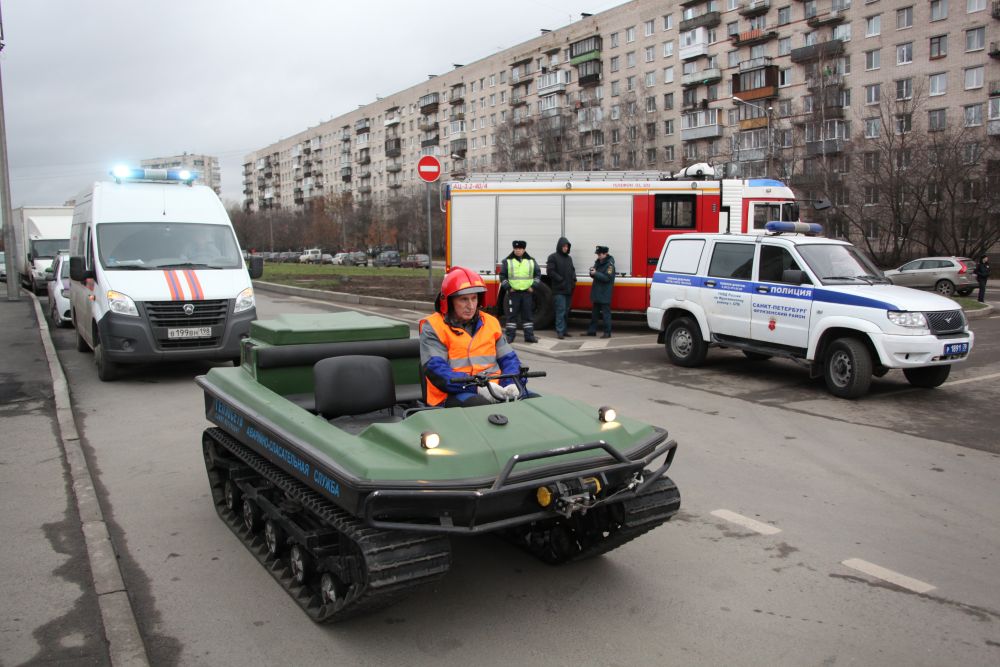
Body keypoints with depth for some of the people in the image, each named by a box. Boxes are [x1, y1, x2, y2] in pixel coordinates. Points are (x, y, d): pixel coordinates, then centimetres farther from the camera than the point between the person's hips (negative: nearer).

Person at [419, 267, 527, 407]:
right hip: (455, 394, -5)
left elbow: (509, 358, 16)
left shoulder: (490, 322, 17)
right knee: (485, 406, -37)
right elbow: (436, 369, -12)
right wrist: (476, 387, -23)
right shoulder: (434, 327, 0)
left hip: (493, 390, 6)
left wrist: (511, 384, -8)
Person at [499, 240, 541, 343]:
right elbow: (502, 276, 3)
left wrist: (533, 286, 3)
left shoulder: (531, 261, 8)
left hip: (527, 292, 2)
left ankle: (529, 336, 12)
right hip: (513, 292, -2)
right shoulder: (508, 261, 2)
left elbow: (538, 274, 13)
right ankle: (510, 336, 7)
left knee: (527, 315, 7)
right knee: (512, 315, 0)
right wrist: (508, 287, -5)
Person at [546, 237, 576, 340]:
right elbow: (550, 271, -12)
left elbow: (572, 270, 24)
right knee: (561, 310, -11)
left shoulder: (569, 258, 17)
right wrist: (560, 280, -15)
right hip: (559, 289, -7)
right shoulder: (553, 257, -4)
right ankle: (559, 331, -9)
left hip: (568, 289, 7)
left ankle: (564, 330, 19)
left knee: (566, 311, 11)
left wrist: (574, 280, 5)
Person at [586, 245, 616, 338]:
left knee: (606, 313, -4)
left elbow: (607, 278, -21)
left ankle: (607, 332, 0)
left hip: (605, 294, -8)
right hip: (597, 293, 9)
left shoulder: (609, 264, -12)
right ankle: (592, 330, 22)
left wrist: (596, 273, -21)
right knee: (594, 313, 14)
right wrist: (592, 272, -4)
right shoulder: (598, 262, 13)